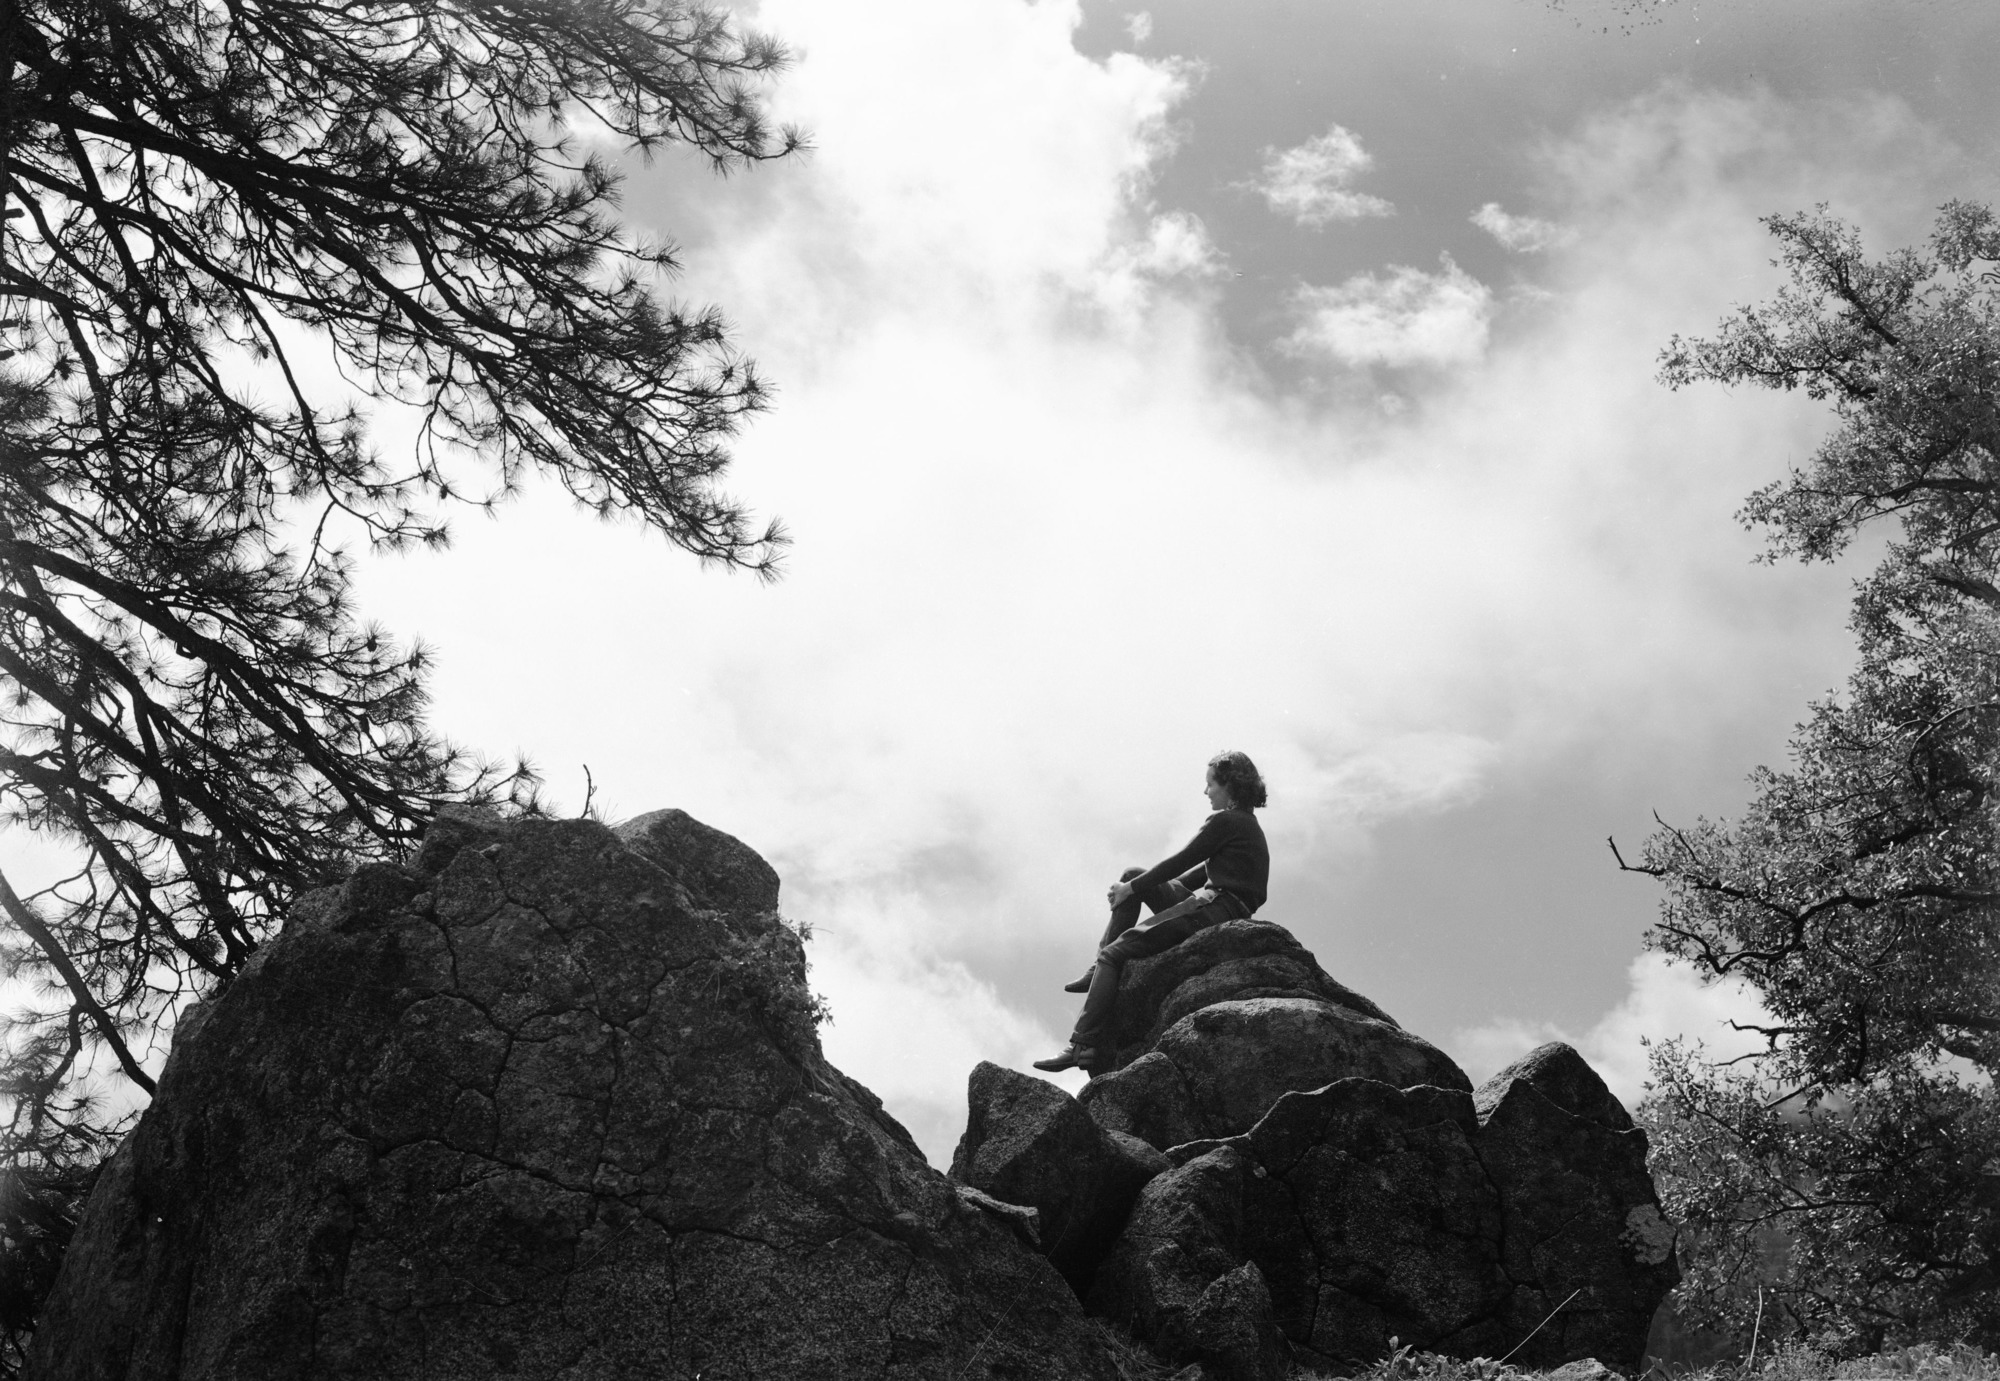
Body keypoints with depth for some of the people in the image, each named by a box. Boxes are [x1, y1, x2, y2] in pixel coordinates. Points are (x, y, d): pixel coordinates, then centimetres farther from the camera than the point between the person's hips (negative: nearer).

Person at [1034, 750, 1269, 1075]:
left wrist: (1131, 890, 1)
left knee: (1115, 953, -13)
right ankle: (1100, 972, 7)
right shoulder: (1245, 824, 21)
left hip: (1214, 908, -10)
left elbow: (1179, 863, -9)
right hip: (1219, 907, 10)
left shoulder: (1225, 822, -9)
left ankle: (1083, 1047, -21)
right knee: (1132, 876, 16)